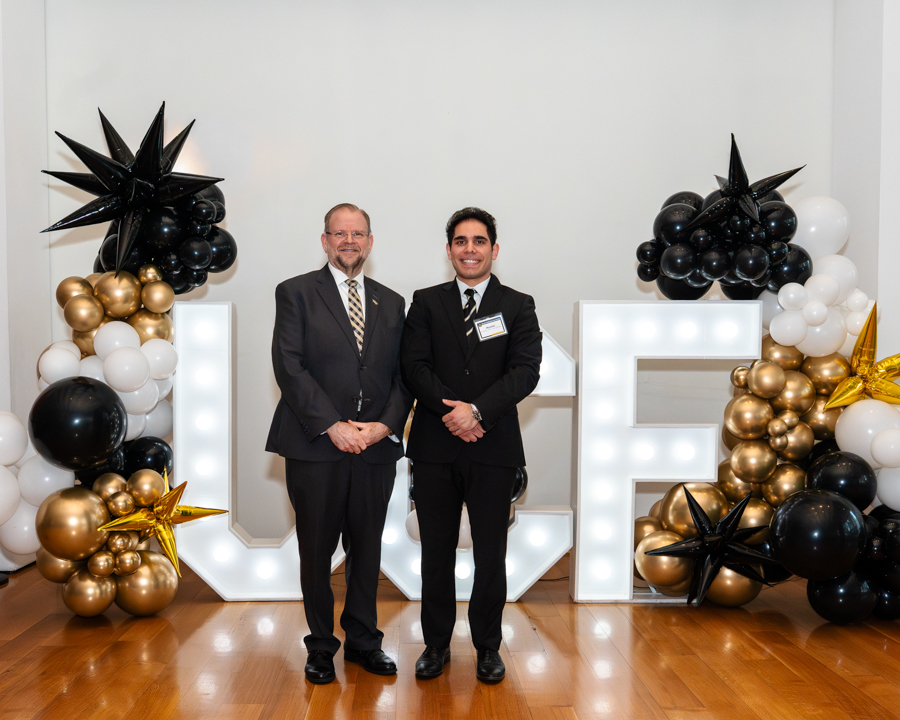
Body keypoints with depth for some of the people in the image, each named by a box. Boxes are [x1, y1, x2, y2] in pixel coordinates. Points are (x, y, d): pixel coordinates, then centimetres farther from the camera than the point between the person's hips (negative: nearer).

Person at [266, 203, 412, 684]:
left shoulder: (391, 302, 14)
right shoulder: (296, 293, 3)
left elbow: (402, 374, 10)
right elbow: (289, 366, -7)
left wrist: (386, 425, -7)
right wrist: (332, 426, -14)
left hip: (376, 447, 3)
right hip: (315, 446, -3)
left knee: (367, 549, 11)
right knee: (316, 550, 7)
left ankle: (363, 641, 26)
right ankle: (321, 646, 22)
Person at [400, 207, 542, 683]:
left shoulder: (518, 306, 6)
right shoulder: (426, 303, 9)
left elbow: (526, 370, -6)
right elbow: (414, 365, -2)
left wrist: (477, 409, -18)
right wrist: (451, 411, -15)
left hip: (493, 448, -1)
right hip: (435, 448, 1)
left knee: (491, 554, 7)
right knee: (436, 551, 10)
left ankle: (488, 646, 23)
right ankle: (436, 644, 25)